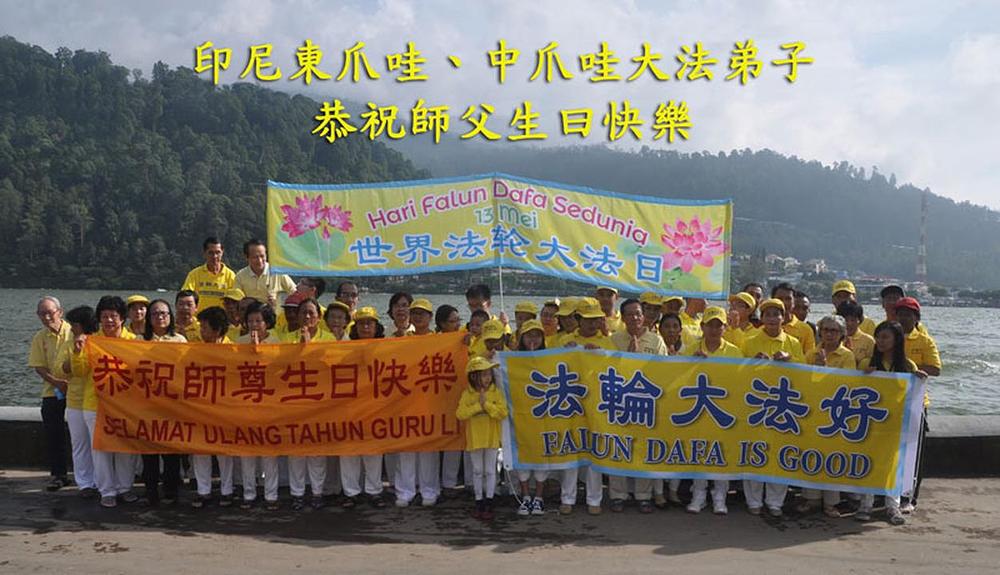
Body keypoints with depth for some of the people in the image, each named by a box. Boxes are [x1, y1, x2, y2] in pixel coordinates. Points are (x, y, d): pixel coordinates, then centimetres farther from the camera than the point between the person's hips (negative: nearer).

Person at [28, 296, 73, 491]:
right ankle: (57, 475, 14)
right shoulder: (40, 338, 3)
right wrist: (55, 381, -16)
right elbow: (38, 366, 0)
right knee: (53, 435, 3)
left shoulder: (74, 331, -5)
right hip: (52, 392, 2)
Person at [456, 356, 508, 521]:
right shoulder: (467, 394, -5)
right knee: (477, 471, 10)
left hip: (491, 438, 0)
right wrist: (478, 405, -21)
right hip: (474, 438, 0)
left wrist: (487, 404, -21)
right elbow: (460, 413, -15)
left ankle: (488, 503, 13)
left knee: (490, 470, 6)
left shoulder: (495, 392, -4)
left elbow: (503, 413, -14)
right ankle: (479, 502, 20)